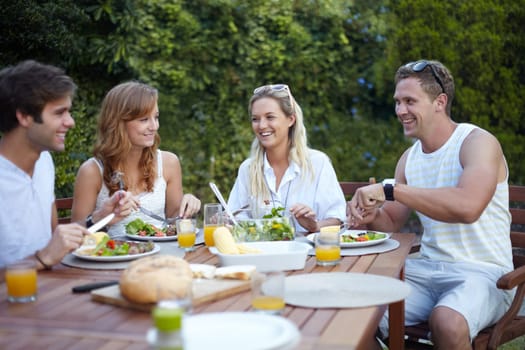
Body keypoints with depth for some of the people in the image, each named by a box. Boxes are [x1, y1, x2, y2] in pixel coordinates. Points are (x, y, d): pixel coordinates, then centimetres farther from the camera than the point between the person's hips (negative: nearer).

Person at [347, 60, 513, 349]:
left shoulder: (478, 142, -12)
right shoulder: (410, 158, 10)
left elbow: (468, 206, -31)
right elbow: (393, 221, 18)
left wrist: (390, 190, -27)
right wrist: (371, 217, -6)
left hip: (481, 271, -5)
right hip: (427, 268, 6)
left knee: (447, 322, -35)